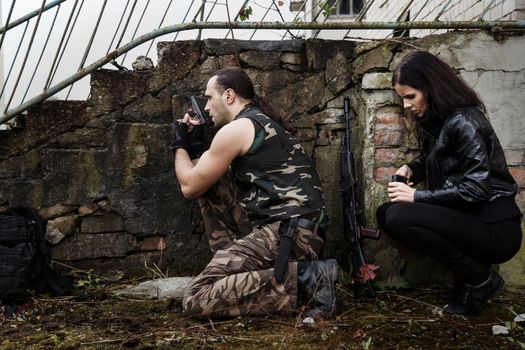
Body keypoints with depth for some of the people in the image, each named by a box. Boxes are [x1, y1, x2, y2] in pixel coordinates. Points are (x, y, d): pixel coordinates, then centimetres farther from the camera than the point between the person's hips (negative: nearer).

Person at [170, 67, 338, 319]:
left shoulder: (236, 128, -7)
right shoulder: (263, 123, 22)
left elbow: (190, 187, 1)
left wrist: (179, 146, 17)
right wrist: (194, 146, 22)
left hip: (288, 233, -10)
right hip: (289, 228, 10)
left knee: (196, 300, -14)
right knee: (208, 183, 16)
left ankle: (304, 277, -16)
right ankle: (236, 265, 10)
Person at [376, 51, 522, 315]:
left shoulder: (464, 122, -18)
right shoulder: (434, 120, 9)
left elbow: (476, 189, -23)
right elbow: (432, 159, 26)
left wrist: (417, 196, -18)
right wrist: (411, 168, 4)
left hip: (495, 229, -10)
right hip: (465, 217, 10)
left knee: (399, 217, -24)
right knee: (385, 213, 1)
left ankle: (481, 279, -7)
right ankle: (466, 278, 5)